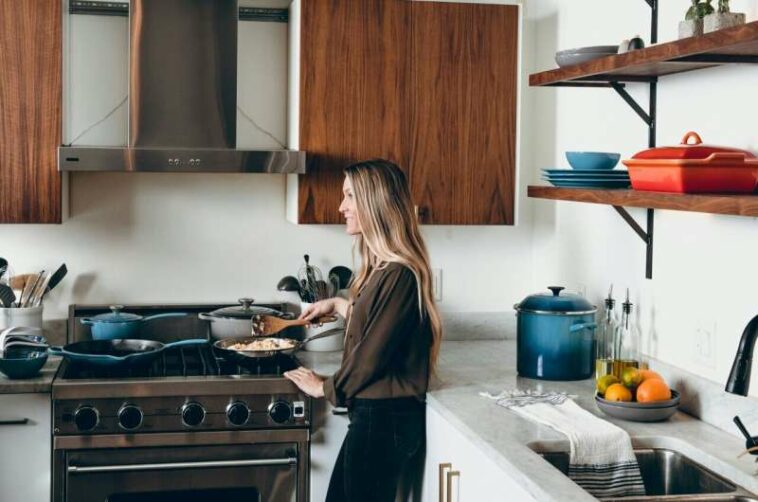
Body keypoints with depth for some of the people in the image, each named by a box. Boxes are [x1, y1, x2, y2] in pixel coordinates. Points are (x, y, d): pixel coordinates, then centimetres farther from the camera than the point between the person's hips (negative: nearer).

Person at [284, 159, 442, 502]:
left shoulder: (399, 275, -20)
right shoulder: (384, 268, 9)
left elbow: (372, 354, -18)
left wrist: (326, 387, -4)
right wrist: (338, 305, 25)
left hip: (385, 419, -10)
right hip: (375, 414, 10)